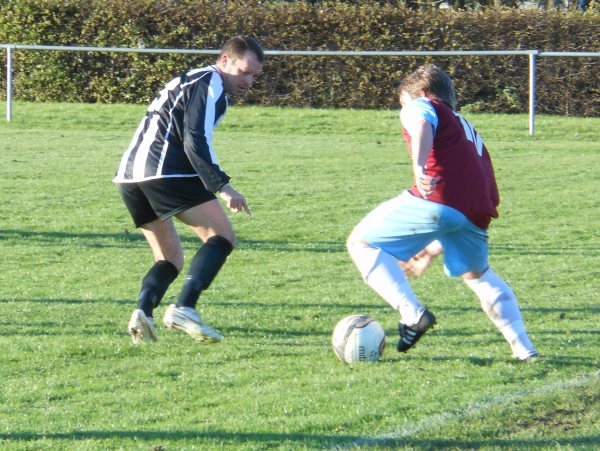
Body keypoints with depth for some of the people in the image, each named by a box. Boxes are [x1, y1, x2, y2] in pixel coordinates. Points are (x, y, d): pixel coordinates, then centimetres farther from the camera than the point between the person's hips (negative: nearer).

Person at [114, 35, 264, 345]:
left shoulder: (189, 81, 30)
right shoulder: (210, 85, -2)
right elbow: (196, 142, -13)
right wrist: (223, 187, -16)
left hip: (128, 176, 10)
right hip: (164, 171, -10)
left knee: (170, 259, 16)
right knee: (222, 236, -6)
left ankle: (143, 311, -10)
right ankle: (184, 308, -21)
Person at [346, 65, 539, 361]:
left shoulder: (420, 105, 17)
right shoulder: (468, 129, 38)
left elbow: (422, 125, -11)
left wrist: (419, 165, -29)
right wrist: (437, 246, 44)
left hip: (438, 200, -7)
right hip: (477, 212, 7)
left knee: (361, 243, 6)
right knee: (478, 274, 33)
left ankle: (413, 314, -11)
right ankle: (524, 349, 28)